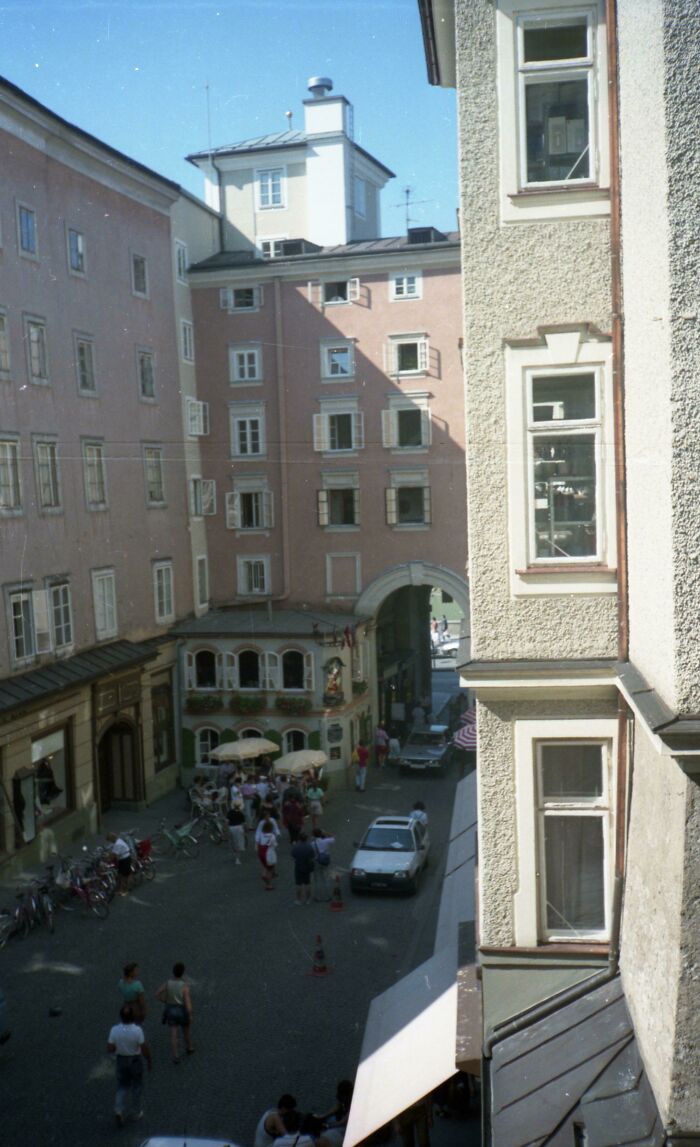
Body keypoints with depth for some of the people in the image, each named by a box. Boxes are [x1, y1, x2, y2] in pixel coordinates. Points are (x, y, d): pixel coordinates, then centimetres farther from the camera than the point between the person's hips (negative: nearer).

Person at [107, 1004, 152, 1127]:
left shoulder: (114, 1030, -21)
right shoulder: (137, 1030, -26)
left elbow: (110, 1049, -13)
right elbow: (145, 1049, -20)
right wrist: (149, 1061, -4)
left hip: (121, 1060, 2)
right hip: (135, 1060, -1)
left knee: (122, 1086, 20)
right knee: (136, 1086, 19)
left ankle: (119, 1111, 4)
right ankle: (136, 1113, 30)